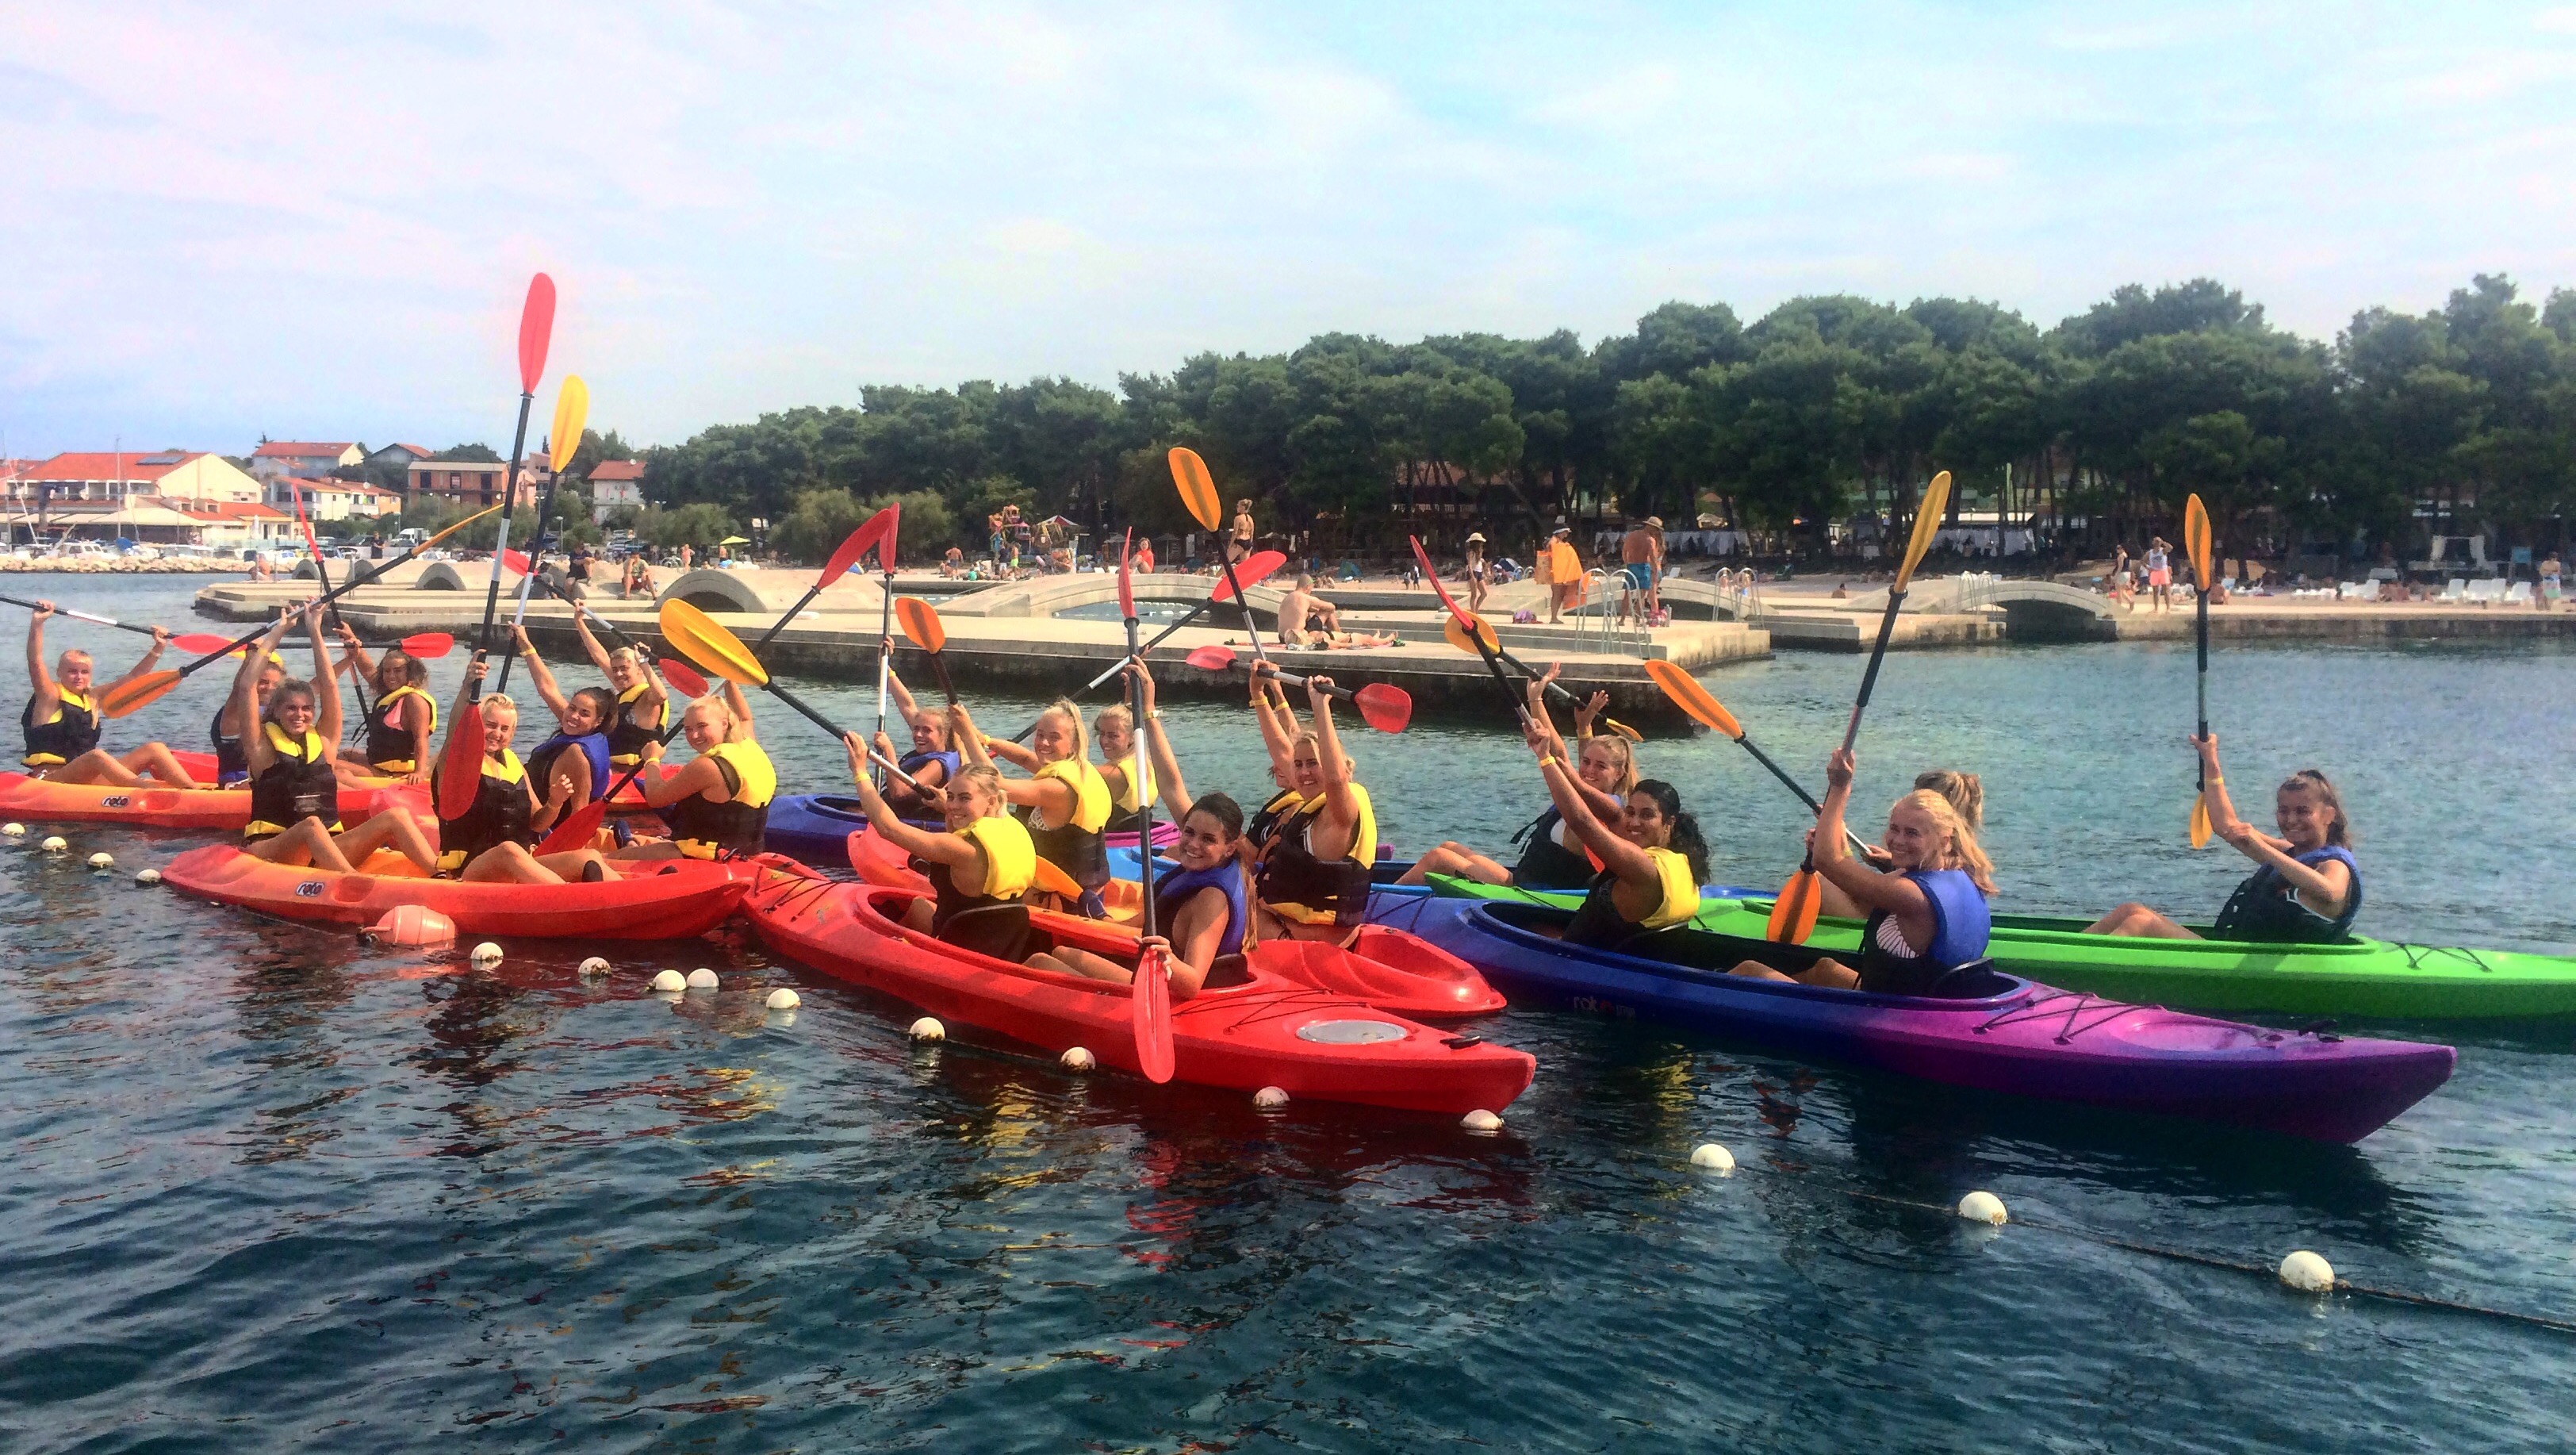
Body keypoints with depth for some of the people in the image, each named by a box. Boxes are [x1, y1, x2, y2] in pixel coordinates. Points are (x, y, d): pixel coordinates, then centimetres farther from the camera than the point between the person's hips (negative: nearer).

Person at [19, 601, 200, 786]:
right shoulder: (50, 697, -1)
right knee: (97, 756, -38)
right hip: (50, 782, -7)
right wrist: (37, 623, -29)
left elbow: (133, 678, 17)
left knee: (155, 749, -10)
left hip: (87, 780, 7)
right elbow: (35, 662, -17)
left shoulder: (92, 699, 15)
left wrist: (158, 648, 10)